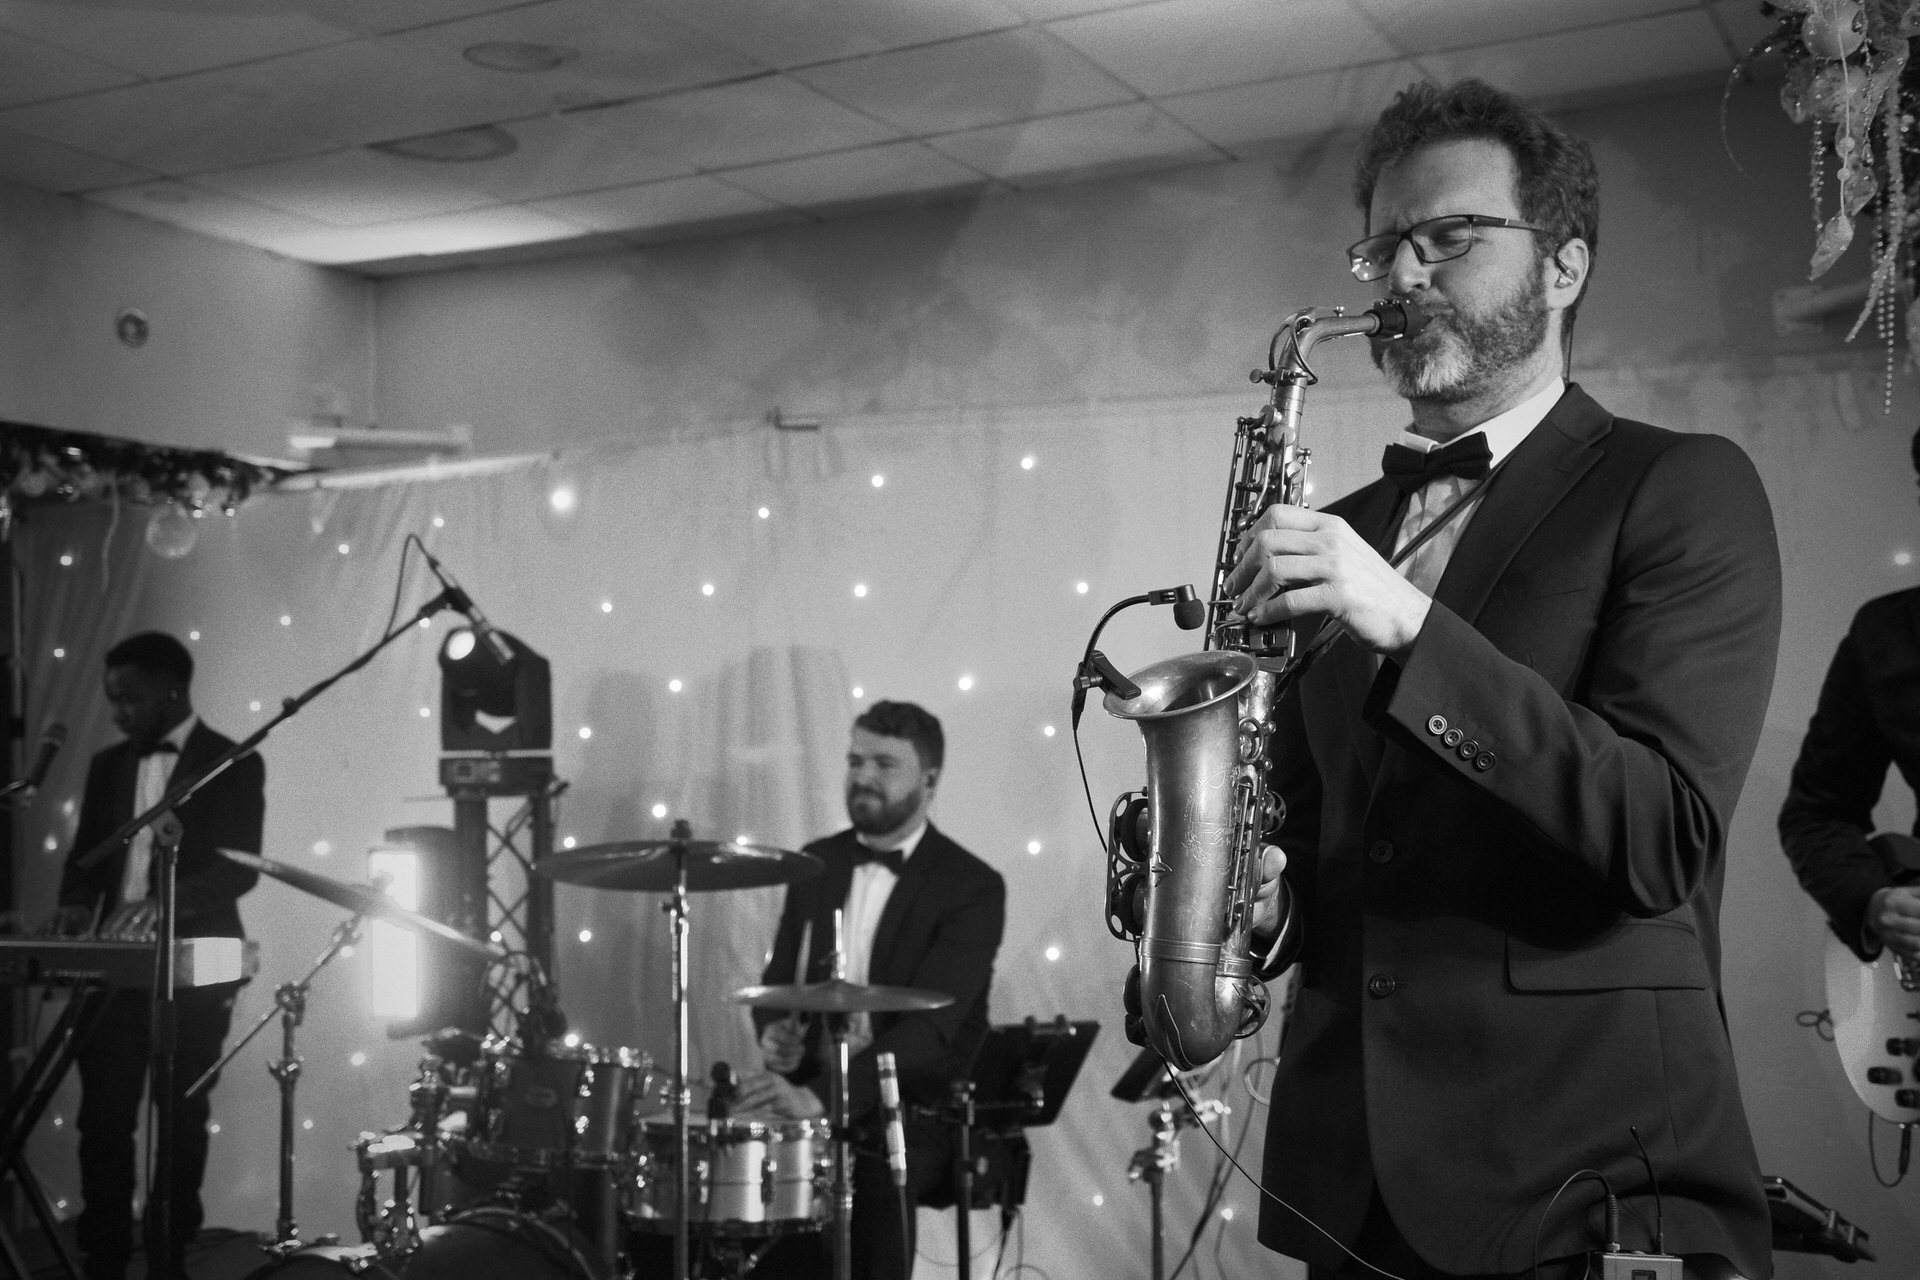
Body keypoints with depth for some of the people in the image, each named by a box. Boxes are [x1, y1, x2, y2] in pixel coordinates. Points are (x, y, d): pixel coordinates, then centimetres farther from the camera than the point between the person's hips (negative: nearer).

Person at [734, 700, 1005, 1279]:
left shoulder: (973, 888, -9)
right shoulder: (817, 862, 10)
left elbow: (928, 1026, -20)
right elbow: (779, 977, 18)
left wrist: (819, 1097, -32)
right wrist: (776, 1032, -7)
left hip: (915, 1112, -4)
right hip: (807, 1096, 5)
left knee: (876, 1185, -33)